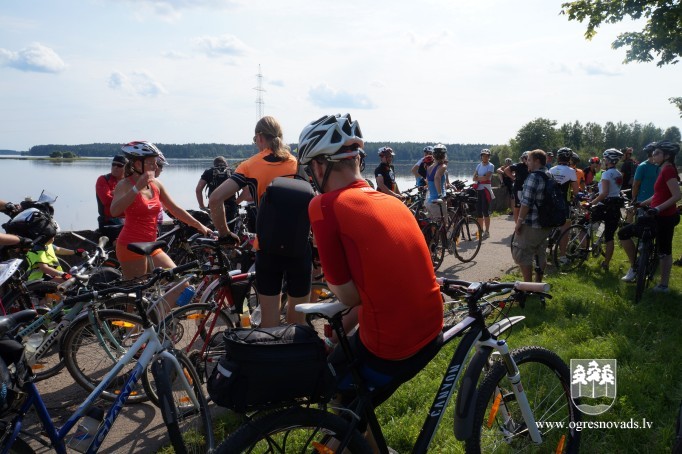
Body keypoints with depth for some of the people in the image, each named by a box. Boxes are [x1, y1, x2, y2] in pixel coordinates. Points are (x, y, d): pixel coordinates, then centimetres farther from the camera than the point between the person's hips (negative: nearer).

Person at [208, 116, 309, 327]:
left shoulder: (250, 165, -1)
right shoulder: (299, 163, 3)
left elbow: (215, 199, -11)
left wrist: (224, 233, 2)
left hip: (267, 248, -1)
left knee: (269, 321, 12)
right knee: (297, 320, 15)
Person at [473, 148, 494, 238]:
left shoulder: (490, 166, -3)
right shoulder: (479, 165, 14)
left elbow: (486, 177, -17)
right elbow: (474, 178, 6)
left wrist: (478, 177, -3)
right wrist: (482, 178, -11)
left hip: (486, 189, -6)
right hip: (478, 189, 6)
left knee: (485, 211, -7)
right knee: (478, 210, 7)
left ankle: (487, 231, -2)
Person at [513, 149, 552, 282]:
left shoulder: (533, 177, -18)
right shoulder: (549, 176, 11)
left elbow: (526, 203, -21)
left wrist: (519, 222, -16)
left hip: (531, 225, -9)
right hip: (545, 224, 9)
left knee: (522, 256, -1)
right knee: (541, 254, 16)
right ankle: (538, 283, 25)